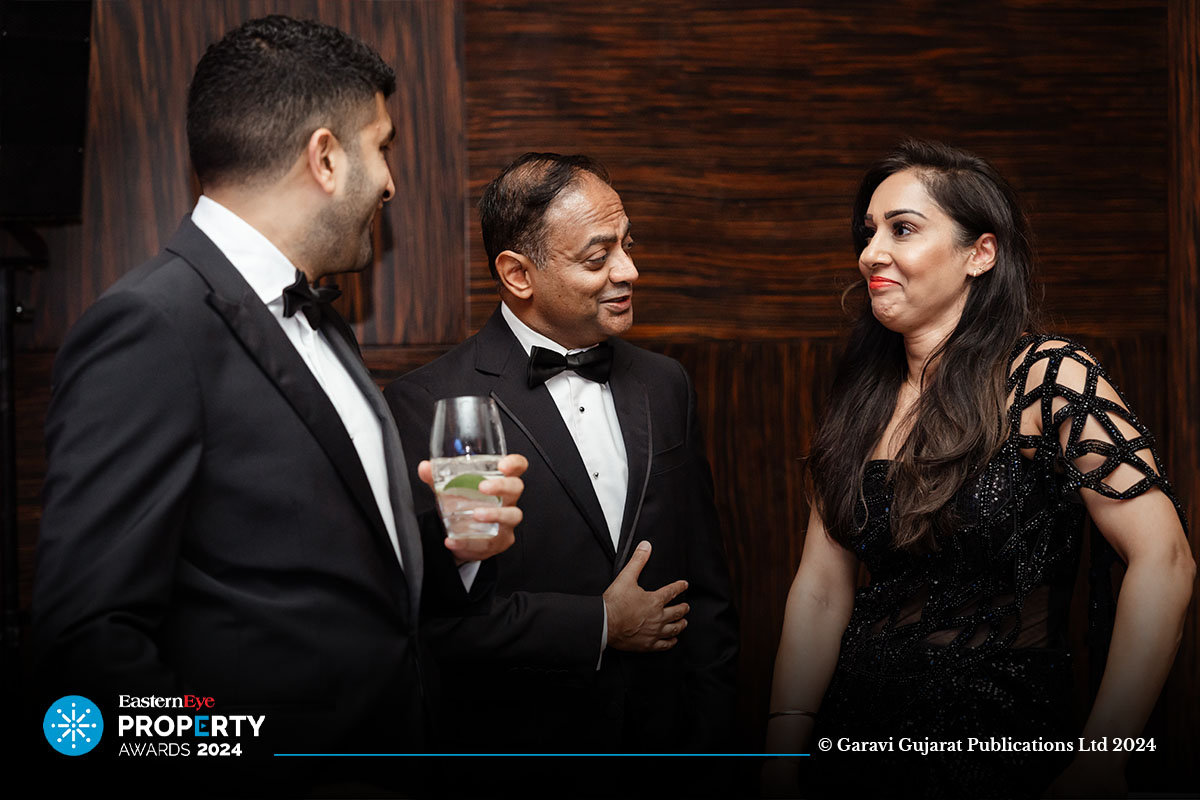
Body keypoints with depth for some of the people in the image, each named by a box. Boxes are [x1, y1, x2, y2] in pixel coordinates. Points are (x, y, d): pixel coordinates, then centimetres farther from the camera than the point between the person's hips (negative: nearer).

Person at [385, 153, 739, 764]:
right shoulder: (428, 405, -15)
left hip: (663, 741, 5)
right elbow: (430, 610, -20)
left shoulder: (665, 386, 4)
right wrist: (600, 626, -15)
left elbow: (704, 586, 7)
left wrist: (709, 734, 3)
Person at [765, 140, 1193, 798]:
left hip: (999, 743, -5)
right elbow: (823, 583, 2)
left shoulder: (1047, 377, -13)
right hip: (855, 730, 5)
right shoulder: (862, 399, 4)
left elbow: (1163, 561, -21)